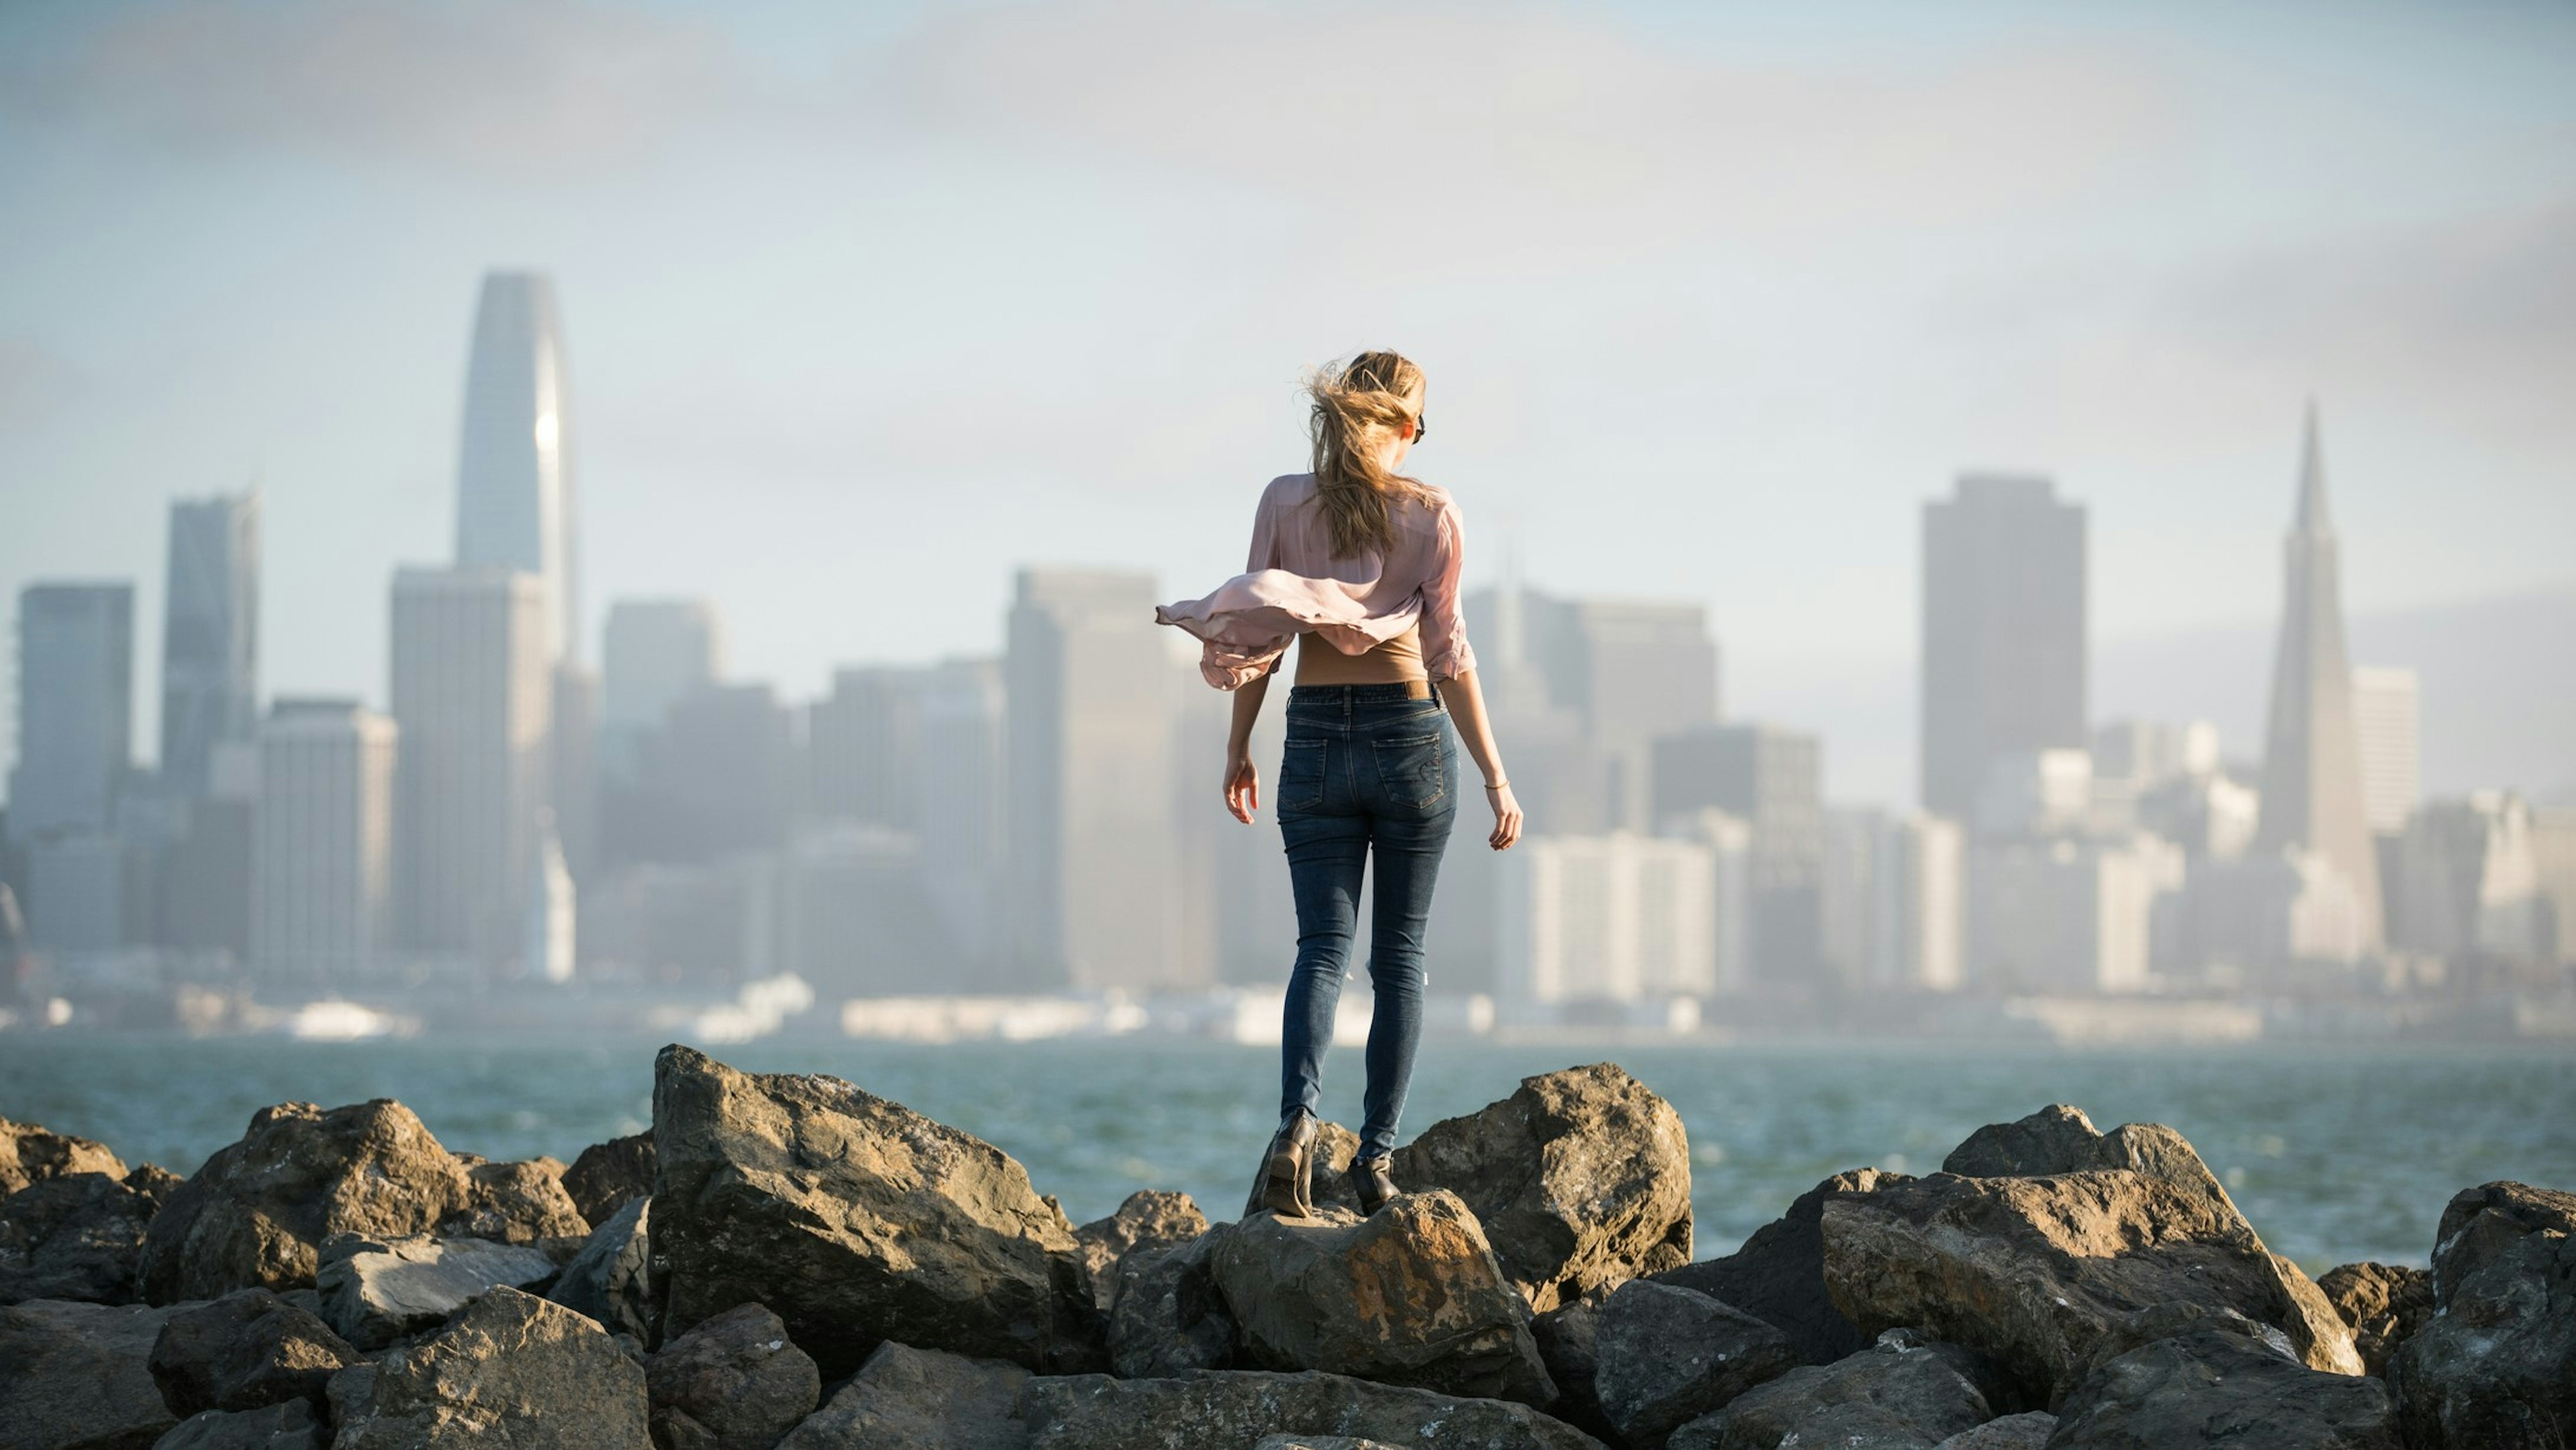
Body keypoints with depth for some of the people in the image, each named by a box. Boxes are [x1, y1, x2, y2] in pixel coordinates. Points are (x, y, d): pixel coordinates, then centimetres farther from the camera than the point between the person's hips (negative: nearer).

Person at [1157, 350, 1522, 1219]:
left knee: (1324, 944, 2)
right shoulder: (1431, 513, -5)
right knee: (1399, 953, 9)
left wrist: (1239, 745, 12)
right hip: (1411, 735, -1)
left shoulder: (1285, 502, -1)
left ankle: (1298, 1119, -24)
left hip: (1317, 738, 1)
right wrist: (1495, 778, -4)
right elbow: (1449, 655, -7)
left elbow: (1255, 633, 0)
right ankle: (1377, 1156, 6)